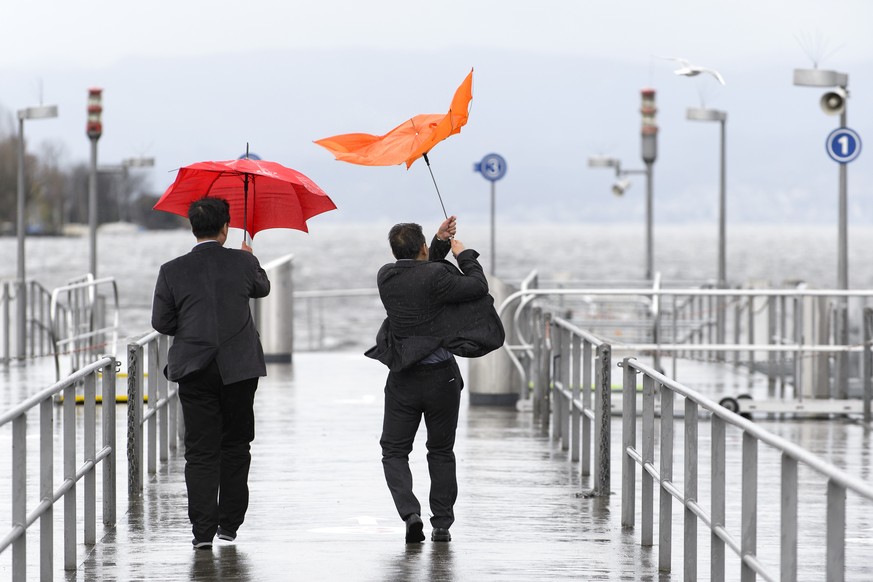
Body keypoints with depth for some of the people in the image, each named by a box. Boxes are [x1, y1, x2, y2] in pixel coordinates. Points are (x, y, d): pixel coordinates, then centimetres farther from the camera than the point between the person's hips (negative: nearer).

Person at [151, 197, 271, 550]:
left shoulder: (173, 271, -6)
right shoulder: (243, 263, -3)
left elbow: (161, 322, -1)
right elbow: (262, 288, 19)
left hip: (195, 371, 0)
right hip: (239, 368, 1)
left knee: (200, 451, 1)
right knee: (235, 445, 13)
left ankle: (204, 528, -8)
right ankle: (229, 524, 16)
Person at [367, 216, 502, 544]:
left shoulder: (387, 277, 0)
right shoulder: (434, 277, -16)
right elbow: (477, 286, -12)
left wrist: (441, 242, 17)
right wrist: (462, 254, 2)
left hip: (403, 380, 2)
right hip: (441, 377, -2)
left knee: (394, 451, 10)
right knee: (441, 452, 13)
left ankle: (410, 512, -12)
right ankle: (441, 525, 13)